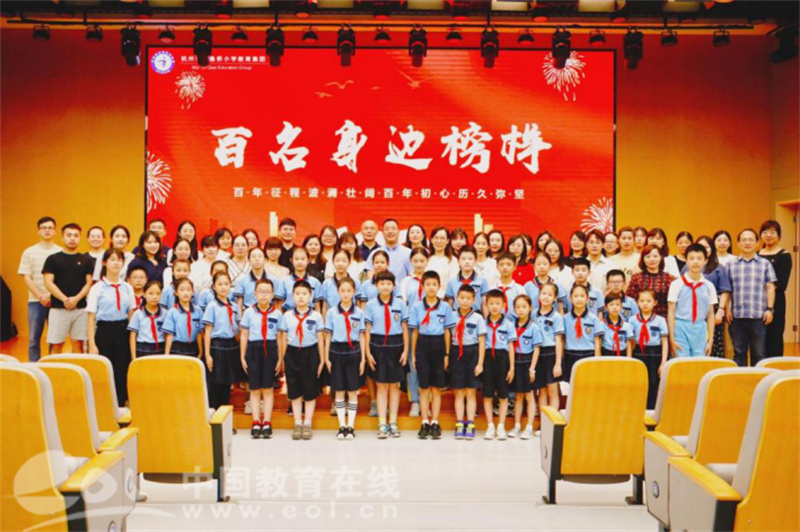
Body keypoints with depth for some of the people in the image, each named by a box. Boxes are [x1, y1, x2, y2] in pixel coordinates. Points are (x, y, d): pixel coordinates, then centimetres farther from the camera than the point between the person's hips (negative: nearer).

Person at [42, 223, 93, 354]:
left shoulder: (86, 260, 9)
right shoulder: (53, 259, 4)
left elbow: (89, 283, 4)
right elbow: (48, 282, -3)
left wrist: (76, 298, -12)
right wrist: (64, 299, -14)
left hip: (80, 308, 2)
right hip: (58, 308, -2)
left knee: (78, 343, 4)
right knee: (56, 344, 0)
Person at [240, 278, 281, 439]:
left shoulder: (277, 314, 1)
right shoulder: (249, 312, 3)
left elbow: (279, 337, 4)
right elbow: (244, 335, 6)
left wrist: (280, 359, 1)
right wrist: (242, 356, 2)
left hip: (270, 349, 0)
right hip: (254, 349, 1)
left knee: (268, 388, 4)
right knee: (255, 389, 5)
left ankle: (267, 423, 10)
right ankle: (256, 423, 10)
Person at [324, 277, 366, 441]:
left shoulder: (359, 313, 2)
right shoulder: (332, 312, 3)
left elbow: (362, 336, 4)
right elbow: (328, 335, 5)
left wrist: (363, 358, 1)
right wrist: (326, 357, 2)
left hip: (353, 351, 0)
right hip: (336, 351, 1)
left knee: (353, 391, 3)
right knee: (339, 391, 5)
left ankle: (351, 426, 11)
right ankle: (342, 426, 13)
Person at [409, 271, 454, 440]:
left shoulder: (445, 307, 3)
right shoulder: (416, 307, 3)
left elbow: (447, 332, 4)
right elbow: (414, 332, 5)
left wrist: (447, 354, 0)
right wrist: (413, 355, 4)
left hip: (438, 345, 0)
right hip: (423, 345, 0)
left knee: (436, 388, 5)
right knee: (424, 387, 3)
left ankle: (435, 423, 12)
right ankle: (425, 423, 10)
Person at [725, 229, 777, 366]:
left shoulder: (765, 264, 8)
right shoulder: (731, 265, 10)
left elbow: (770, 288, 6)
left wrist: (769, 309, -3)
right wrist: (727, 309, 0)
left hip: (759, 316, -1)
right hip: (736, 316, 1)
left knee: (758, 354, 4)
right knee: (739, 353, 7)